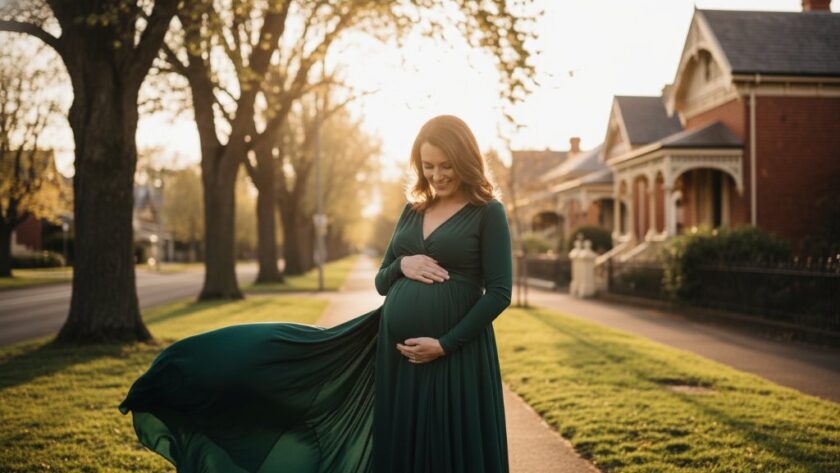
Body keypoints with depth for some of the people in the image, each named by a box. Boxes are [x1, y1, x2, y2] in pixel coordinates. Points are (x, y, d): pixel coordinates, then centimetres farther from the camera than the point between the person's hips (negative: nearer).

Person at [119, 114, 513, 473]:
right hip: (394, 352, 5)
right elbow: (381, 282, 16)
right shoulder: (413, 211, 14)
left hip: (455, 359, -5)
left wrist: (445, 344, -15)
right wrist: (401, 265, -6)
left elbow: (499, 293, -8)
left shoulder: (488, 213, -3)